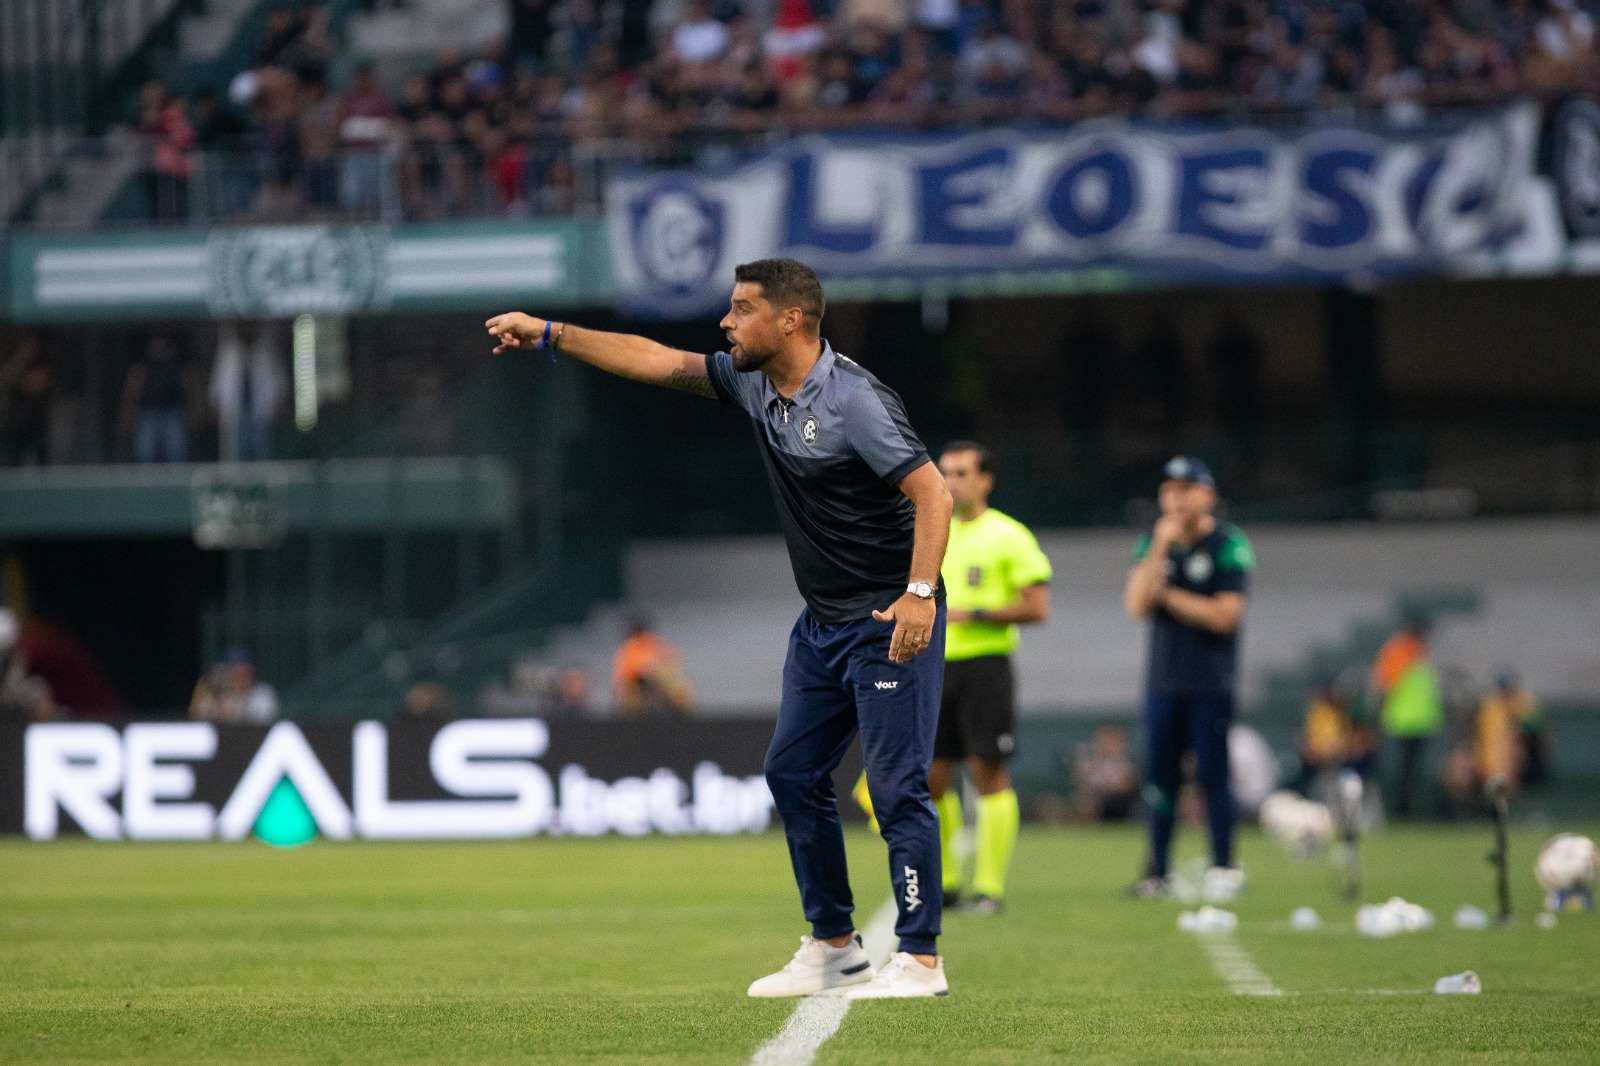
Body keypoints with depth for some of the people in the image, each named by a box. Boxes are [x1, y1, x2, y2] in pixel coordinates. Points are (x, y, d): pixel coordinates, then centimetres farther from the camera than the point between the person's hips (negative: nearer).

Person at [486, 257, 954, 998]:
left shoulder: (853, 401, -20)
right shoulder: (756, 385, 5)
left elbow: (932, 491, -24)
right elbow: (657, 361, 13)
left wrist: (920, 592, -33)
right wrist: (548, 333, 12)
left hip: (890, 620, -9)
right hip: (823, 623, 9)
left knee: (897, 786, -10)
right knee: (793, 772, 10)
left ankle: (921, 960, -7)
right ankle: (834, 949, 18)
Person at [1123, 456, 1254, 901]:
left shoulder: (1228, 544, -7)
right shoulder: (1152, 542, 8)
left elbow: (1225, 615, -14)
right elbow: (1138, 606, -5)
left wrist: (1167, 594, -7)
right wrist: (1160, 549, -13)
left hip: (1211, 684, -5)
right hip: (1163, 678, 5)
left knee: (1212, 773, -5)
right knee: (1159, 775, 5)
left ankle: (1224, 869, 3)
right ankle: (1157, 873, 9)